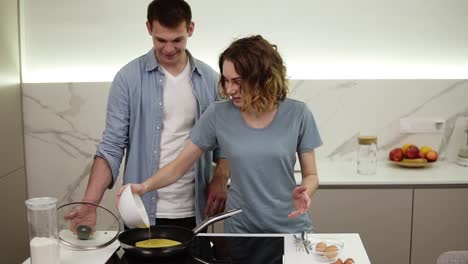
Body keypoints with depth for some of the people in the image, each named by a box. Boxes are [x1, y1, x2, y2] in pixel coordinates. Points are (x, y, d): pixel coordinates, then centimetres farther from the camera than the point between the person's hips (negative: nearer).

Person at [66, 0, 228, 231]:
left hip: (193, 212, 2)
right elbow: (112, 146, -7)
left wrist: (221, 180, -8)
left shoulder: (209, 79, 2)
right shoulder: (129, 78, -6)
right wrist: (89, 204, -18)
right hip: (142, 213, -2)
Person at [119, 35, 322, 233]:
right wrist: (145, 186, -21)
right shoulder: (218, 115, -9)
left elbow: (310, 174, -1)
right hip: (240, 228, 1)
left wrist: (304, 191, -22)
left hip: (292, 228, 0)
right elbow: (179, 165, -5)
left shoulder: (297, 114, -10)